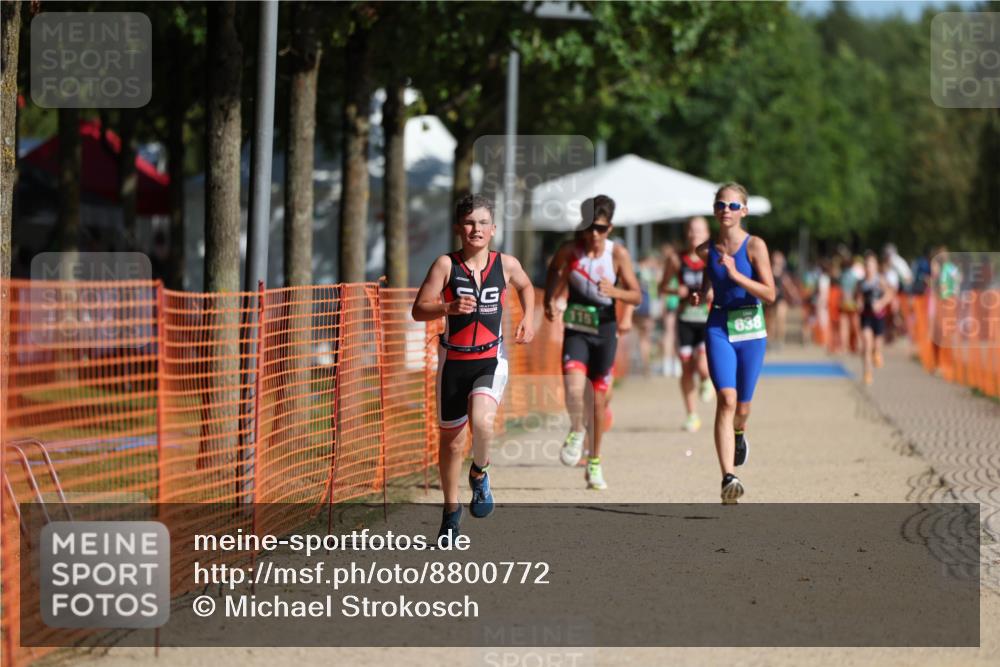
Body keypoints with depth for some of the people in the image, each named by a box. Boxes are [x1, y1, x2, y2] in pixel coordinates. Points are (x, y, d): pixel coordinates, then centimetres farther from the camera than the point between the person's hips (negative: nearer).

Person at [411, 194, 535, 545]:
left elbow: (525, 286, 23)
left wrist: (527, 320, 8)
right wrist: (449, 308, -27)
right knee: (451, 439, 10)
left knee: (482, 421, -28)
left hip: (491, 360, 0)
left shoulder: (506, 264, 0)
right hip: (454, 360, 0)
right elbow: (419, 310, -10)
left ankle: (479, 475, 4)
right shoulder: (446, 265, -7)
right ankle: (451, 510, 32)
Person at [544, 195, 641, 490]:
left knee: (599, 399, 9)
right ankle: (577, 430, 10)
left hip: (605, 331, 1)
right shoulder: (570, 250, -6)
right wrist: (549, 299, 5)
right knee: (574, 391, -23)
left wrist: (614, 291, -27)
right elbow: (554, 269, 17)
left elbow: (636, 296, -8)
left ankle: (594, 463, 25)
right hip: (576, 330, 0)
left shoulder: (618, 253, -8)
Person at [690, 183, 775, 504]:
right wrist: (702, 295, 0)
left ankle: (738, 433, 49)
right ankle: (728, 478, -23)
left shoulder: (755, 246, -6)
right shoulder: (706, 250, 3)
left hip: (750, 329, 0)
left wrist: (736, 275, -22)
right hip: (718, 328, 0)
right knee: (726, 399, -17)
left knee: (742, 407, 10)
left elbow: (769, 294, -11)